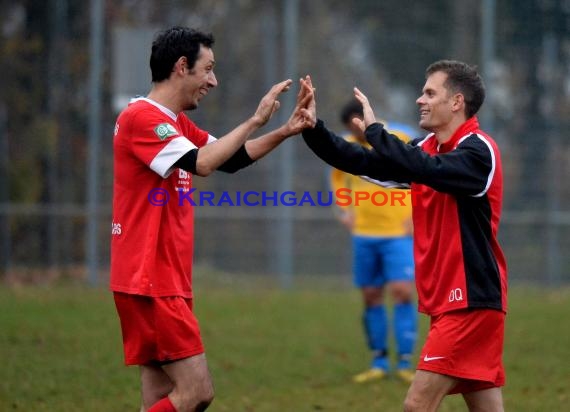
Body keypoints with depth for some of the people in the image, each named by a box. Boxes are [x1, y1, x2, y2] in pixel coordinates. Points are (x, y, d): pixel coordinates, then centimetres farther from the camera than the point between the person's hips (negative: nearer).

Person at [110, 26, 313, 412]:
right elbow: (202, 163, -23)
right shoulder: (141, 117, -14)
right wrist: (255, 120, -16)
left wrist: (285, 131, 10)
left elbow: (231, 158, 23)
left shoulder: (178, 123, 16)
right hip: (149, 283, -10)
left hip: (164, 283, 10)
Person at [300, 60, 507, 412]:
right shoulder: (429, 148, 12)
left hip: (469, 301, -9)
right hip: (451, 300, 9)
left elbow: (426, 169, -31)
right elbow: (364, 163, 11)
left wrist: (375, 130, -22)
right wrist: (313, 129, -1)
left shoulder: (478, 151, -13)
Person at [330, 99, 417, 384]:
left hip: (399, 234, -4)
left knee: (402, 292, -14)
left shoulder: (401, 139, -9)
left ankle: (405, 363, -9)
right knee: (371, 296, 5)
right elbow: (338, 176, 24)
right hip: (364, 234, 4)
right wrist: (344, 210, 11)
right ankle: (379, 363, 14)